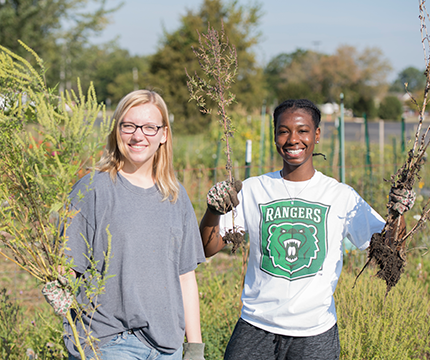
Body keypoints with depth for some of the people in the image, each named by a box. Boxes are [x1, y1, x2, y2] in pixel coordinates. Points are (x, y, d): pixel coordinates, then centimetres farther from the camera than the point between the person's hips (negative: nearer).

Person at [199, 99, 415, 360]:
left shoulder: (341, 196, 1)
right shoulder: (253, 190, 3)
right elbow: (207, 249, 1)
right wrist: (214, 211, -17)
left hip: (316, 333, 0)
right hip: (256, 328, 1)